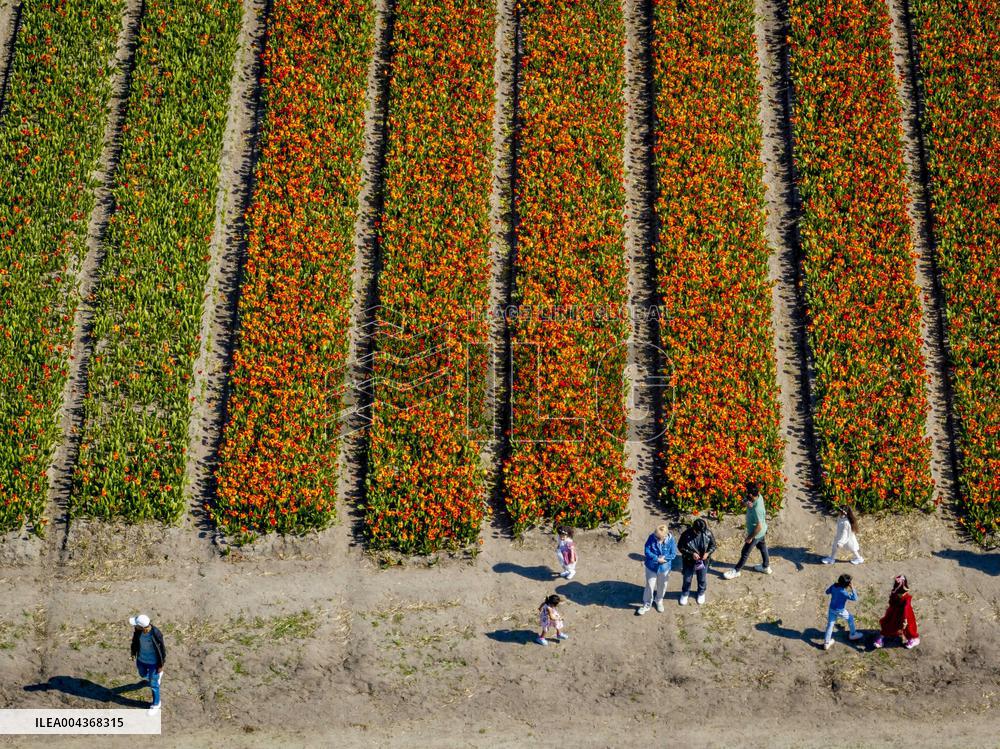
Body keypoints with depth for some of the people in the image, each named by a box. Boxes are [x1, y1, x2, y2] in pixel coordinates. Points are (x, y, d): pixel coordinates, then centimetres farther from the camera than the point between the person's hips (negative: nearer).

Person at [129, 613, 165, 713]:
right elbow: (135, 640, -1)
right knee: (143, 675, 32)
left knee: (153, 684, 14)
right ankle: (157, 676, 65)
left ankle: (156, 704, 40)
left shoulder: (156, 634, -38)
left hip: (153, 662, -5)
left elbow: (162, 649, -21)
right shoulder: (137, 630, -25)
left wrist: (161, 665, -11)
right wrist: (133, 652, 12)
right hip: (141, 659, 5)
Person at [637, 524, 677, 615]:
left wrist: (663, 558, -26)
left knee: (662, 586, 21)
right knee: (649, 586, 8)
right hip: (651, 567, -1)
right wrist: (657, 559, -28)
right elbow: (647, 551, -20)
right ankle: (646, 604, 26)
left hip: (664, 568, 1)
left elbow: (673, 554, -14)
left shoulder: (670, 540, -21)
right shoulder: (652, 537, -22)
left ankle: (659, 601, 47)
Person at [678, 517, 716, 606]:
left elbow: (713, 545, -5)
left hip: (703, 561, 1)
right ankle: (685, 594, 48)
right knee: (687, 579, 20)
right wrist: (691, 554, -27)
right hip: (689, 561, -1)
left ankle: (701, 593, 52)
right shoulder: (686, 534, -26)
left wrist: (708, 553, -24)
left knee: (702, 579, 23)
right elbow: (680, 547, -16)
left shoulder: (708, 533, -21)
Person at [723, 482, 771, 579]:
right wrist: (746, 503, -31)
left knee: (745, 553, 12)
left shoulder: (756, 509, -40)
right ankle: (766, 566, 49)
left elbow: (759, 526, -32)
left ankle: (736, 571, 31)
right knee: (762, 546, 29)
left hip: (756, 533, -8)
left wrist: (750, 537, -19)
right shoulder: (759, 496, -17)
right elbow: (743, 503, -6)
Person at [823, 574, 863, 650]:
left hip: (832, 609, 6)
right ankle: (853, 634, 40)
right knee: (850, 617, 22)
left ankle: (826, 643, 20)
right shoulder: (843, 592, -31)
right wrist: (852, 588, -28)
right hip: (840, 611, -6)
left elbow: (827, 592, 7)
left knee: (830, 625, 13)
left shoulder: (834, 586, -11)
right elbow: (855, 598, -29)